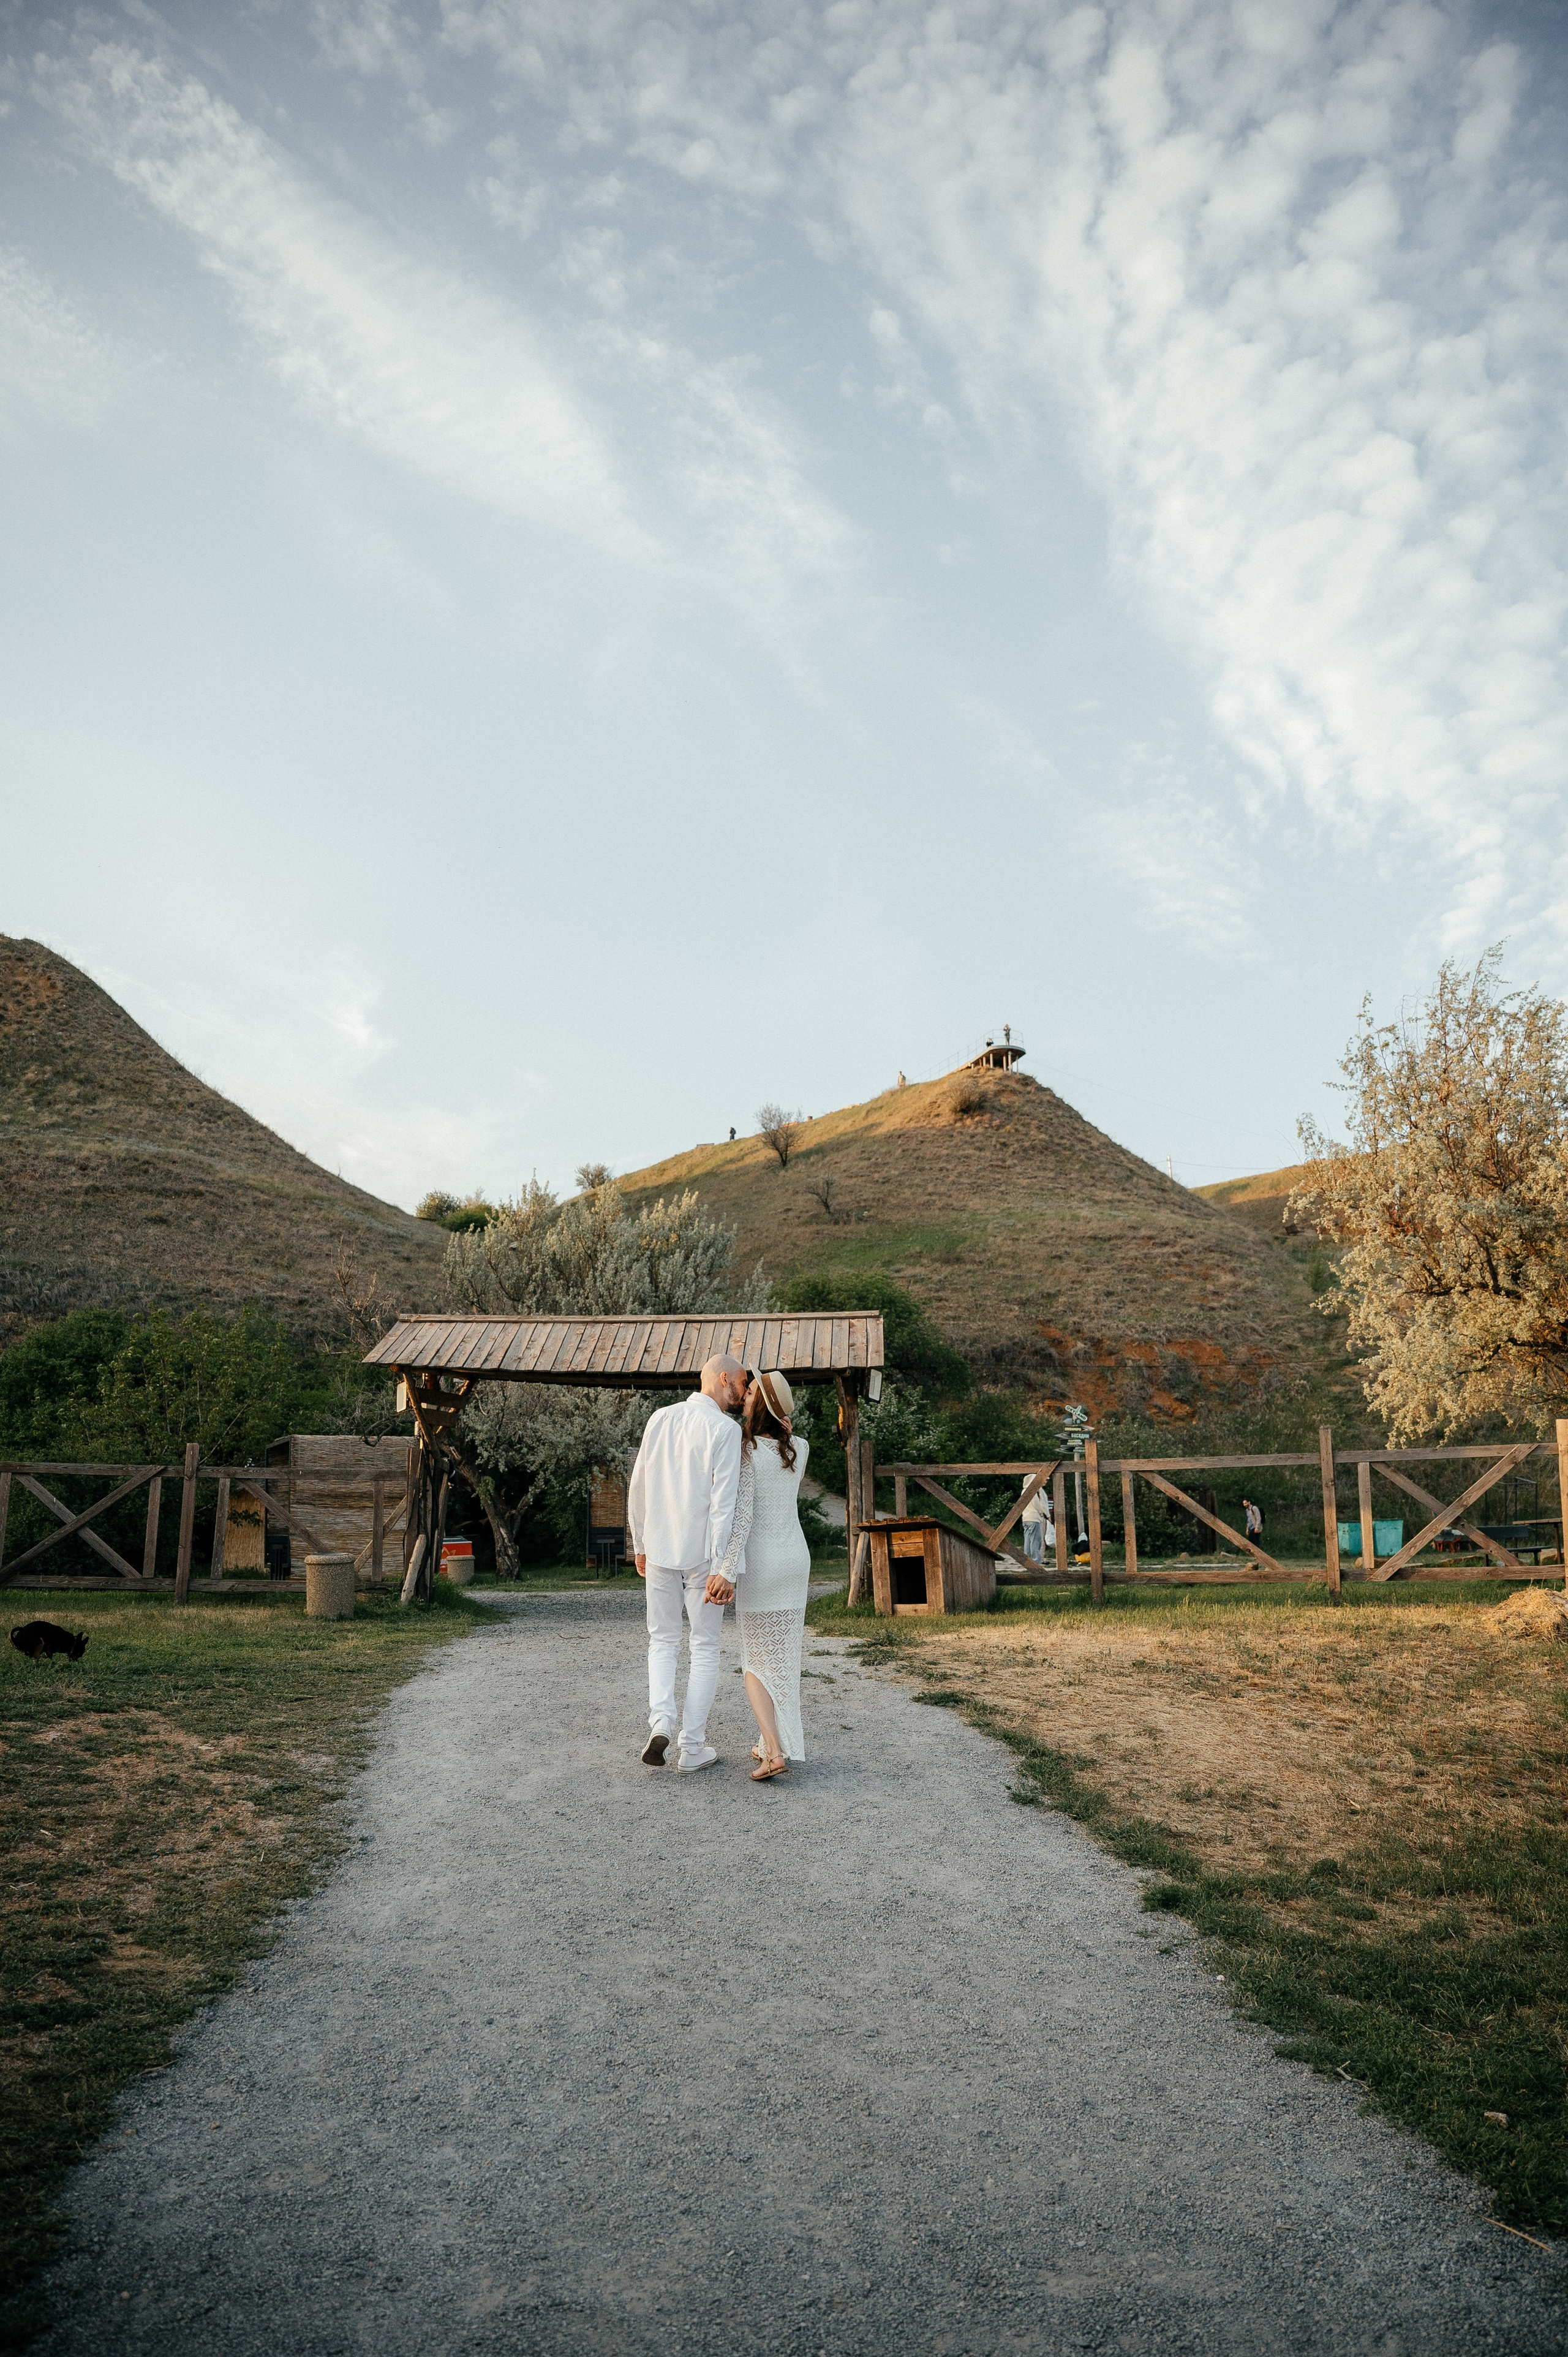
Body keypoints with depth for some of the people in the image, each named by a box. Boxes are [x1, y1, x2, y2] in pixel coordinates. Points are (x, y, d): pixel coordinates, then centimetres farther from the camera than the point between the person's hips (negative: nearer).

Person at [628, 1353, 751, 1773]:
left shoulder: (660, 1418, 4)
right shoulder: (726, 1429, -12)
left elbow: (638, 1489, 8)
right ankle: (692, 1747, 11)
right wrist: (724, 1569, -17)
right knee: (705, 1647, 8)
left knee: (663, 1640, 17)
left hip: (660, 1550, 4)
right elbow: (725, 1503, -18)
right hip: (703, 1553, -4)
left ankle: (661, 1721, -3)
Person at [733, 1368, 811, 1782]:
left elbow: (742, 1514, -23)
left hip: (760, 1562, -5)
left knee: (757, 1661, 4)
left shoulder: (747, 1451, -18)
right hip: (797, 1559, 5)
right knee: (784, 1655, 15)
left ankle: (774, 1751, -8)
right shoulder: (800, 1449, -1)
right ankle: (775, 1742, 22)